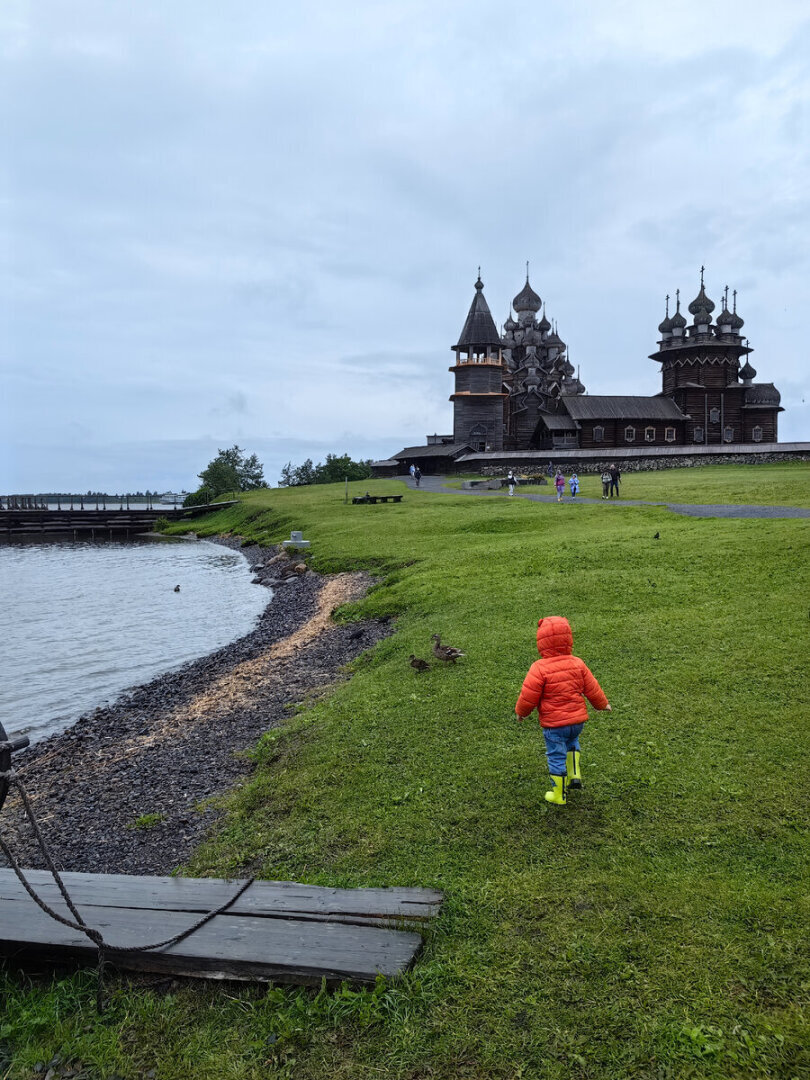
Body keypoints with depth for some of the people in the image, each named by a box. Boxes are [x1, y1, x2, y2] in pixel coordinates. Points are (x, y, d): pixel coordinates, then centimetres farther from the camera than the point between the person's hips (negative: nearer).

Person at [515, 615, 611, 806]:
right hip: (578, 719, 5)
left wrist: (521, 711, 6)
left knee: (556, 756, 9)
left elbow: (528, 696, -14)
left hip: (553, 723, -5)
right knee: (571, 742, 34)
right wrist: (602, 704, 23)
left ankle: (559, 795, 21)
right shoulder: (578, 663, -5)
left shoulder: (540, 668, -19)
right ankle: (574, 775, 25)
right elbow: (591, 688, 5)